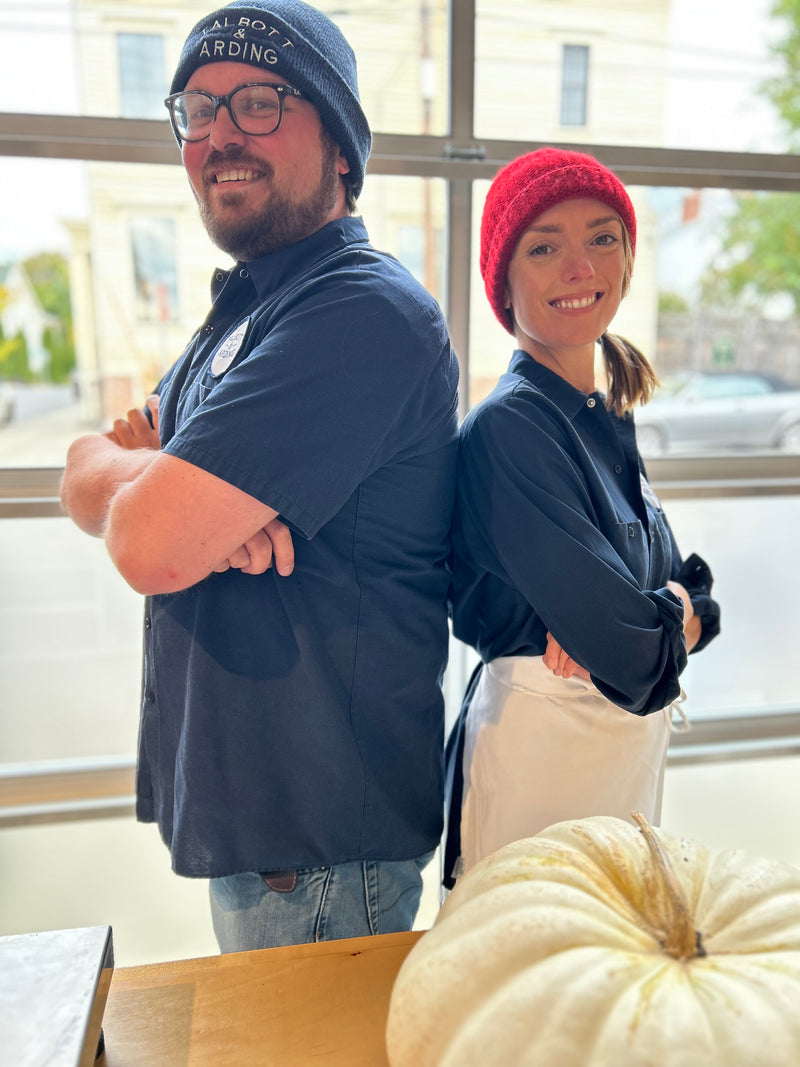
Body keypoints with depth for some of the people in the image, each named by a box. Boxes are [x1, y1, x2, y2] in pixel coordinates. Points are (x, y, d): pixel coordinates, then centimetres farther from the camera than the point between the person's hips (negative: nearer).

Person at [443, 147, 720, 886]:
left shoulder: (608, 417, 5)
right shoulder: (506, 425, -21)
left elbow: (692, 591, 6)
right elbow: (625, 642, -25)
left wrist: (665, 612, -15)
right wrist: (674, 617, -5)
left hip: (635, 736, 8)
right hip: (541, 737, -8)